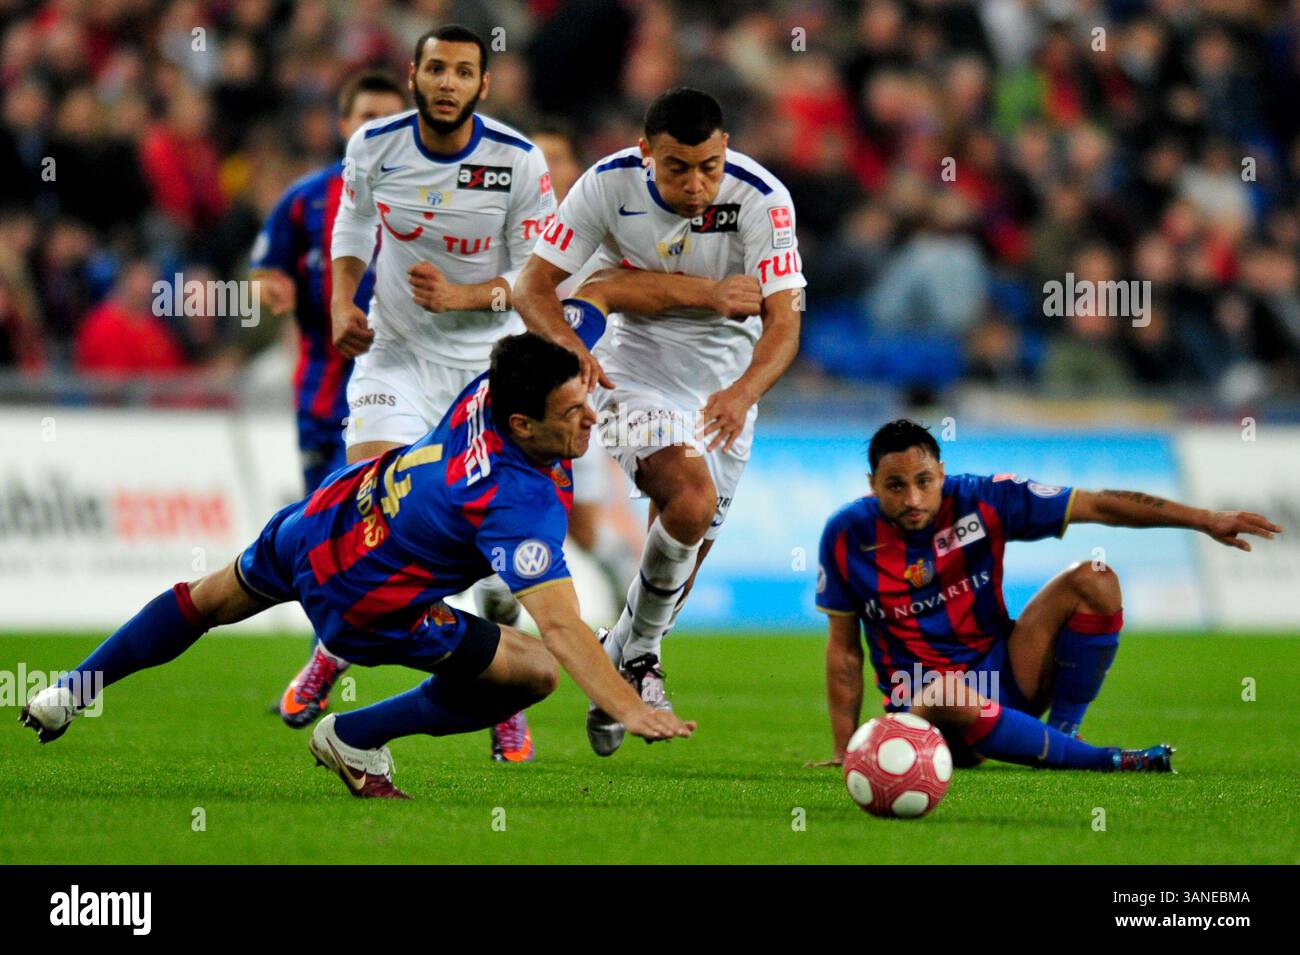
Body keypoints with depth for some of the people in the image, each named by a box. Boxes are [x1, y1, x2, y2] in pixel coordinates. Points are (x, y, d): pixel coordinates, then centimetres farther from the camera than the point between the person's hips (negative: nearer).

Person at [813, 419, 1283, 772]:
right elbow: (843, 646, 0)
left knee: (1094, 580, -16)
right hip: (917, 702, -3)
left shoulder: (981, 501, -9)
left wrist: (1206, 520, -14)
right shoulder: (848, 536, -10)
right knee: (948, 695, -42)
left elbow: (1097, 505, -9)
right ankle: (1100, 760, -26)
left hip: (1003, 677, 3)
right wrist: (844, 751, -3)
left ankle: (1061, 732, -8)